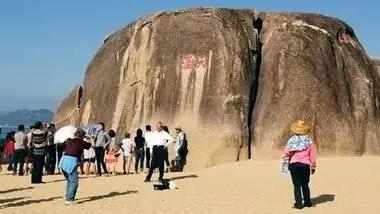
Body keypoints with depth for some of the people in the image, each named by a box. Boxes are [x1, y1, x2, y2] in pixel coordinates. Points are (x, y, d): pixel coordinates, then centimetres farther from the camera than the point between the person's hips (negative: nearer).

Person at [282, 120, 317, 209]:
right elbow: (313, 154, 1)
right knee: (305, 184, 16)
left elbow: (286, 153, -2)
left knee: (297, 185, 3)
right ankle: (307, 202, 23)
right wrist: (313, 166, 7)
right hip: (305, 165, 2)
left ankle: (298, 204, 1)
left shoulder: (292, 140, -3)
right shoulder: (309, 141, 0)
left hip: (294, 165, -1)